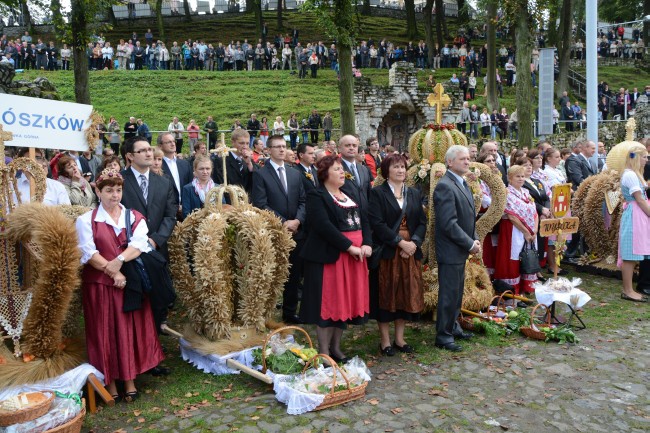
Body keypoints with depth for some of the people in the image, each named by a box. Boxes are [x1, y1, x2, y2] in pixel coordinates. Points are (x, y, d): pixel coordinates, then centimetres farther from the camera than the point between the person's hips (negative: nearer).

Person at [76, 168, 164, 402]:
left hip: (131, 283, 2)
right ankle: (110, 382, 14)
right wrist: (112, 272, -17)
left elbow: (139, 244, -8)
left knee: (131, 329, 4)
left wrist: (120, 260, -24)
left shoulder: (135, 217, 8)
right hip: (100, 284, -2)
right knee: (105, 332, 3)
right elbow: (88, 253, -8)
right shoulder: (86, 220, 3)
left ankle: (130, 380, 14)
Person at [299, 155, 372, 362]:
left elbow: (364, 221, 10)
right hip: (329, 257, -7)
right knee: (328, 302, 0)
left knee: (346, 302, 11)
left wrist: (366, 244, -8)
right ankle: (323, 351, 12)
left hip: (354, 257, 7)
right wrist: (349, 246, -21)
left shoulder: (349, 196, 16)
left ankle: (336, 347, 25)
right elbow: (324, 226, -20)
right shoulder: (316, 196, -7)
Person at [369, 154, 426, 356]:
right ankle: (385, 340, 14)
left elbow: (422, 222, 8)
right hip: (387, 252, -5)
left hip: (411, 251, 5)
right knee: (386, 294, 2)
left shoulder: (414, 193, 13)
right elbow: (377, 223, -13)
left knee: (407, 293, 8)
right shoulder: (378, 193, -3)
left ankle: (399, 338, 22)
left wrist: (413, 242, -9)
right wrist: (400, 242, -17)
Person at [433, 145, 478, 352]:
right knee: (449, 294, 1)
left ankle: (453, 327, 34)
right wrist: (470, 244, -17)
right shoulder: (445, 186, -19)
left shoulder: (463, 183, 13)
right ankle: (443, 336, 14)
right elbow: (449, 223, -23)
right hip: (450, 250, -9)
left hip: (462, 249, 9)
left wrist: (474, 240, 5)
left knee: (457, 292, 19)